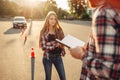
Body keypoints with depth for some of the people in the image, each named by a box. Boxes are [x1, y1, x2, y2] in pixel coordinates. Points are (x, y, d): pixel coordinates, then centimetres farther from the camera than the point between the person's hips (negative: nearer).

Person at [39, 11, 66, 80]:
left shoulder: (59, 30, 1)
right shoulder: (44, 32, -8)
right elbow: (44, 47, -14)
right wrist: (55, 45, -26)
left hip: (58, 57, 3)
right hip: (48, 58, -2)